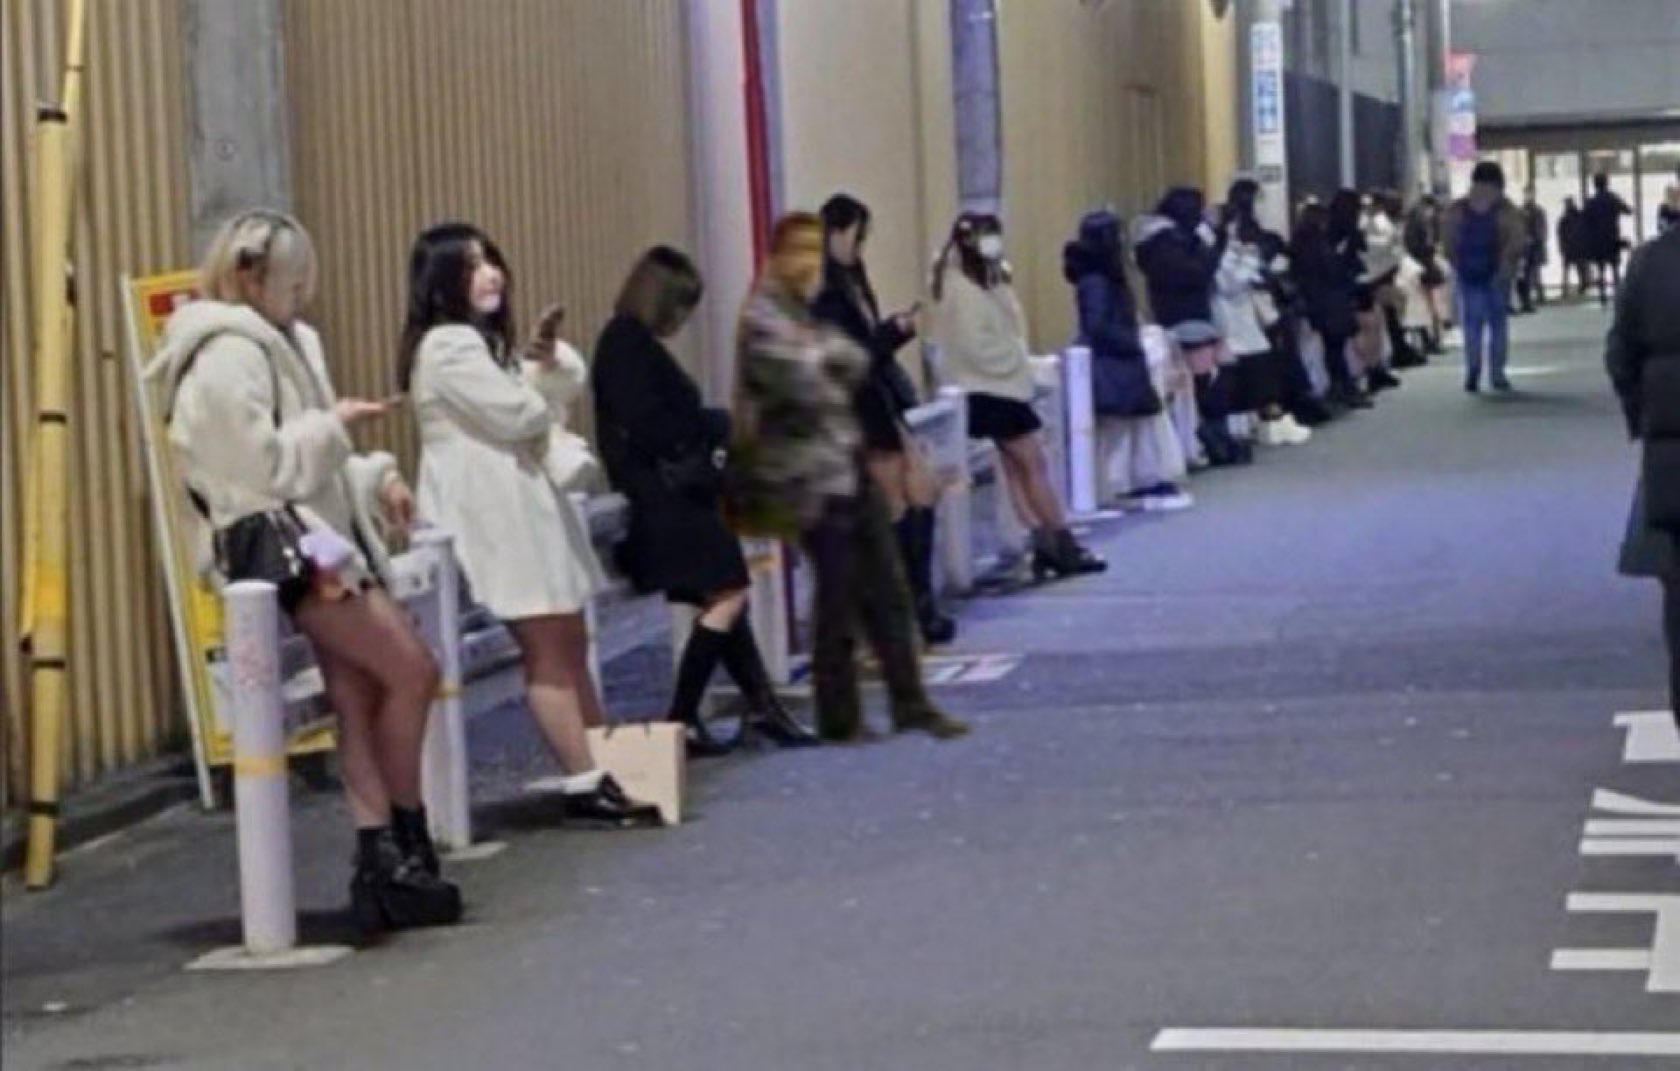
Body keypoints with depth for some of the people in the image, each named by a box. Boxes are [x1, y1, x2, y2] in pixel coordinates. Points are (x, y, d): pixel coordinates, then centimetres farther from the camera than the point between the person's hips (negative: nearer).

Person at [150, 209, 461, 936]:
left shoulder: (281, 343, 19)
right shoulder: (227, 356, -11)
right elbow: (261, 463, -18)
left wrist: (375, 476, 7)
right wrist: (334, 424, -10)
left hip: (314, 532, 10)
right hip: (275, 540, -10)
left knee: (357, 698, 1)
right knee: (412, 671, -12)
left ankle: (379, 861, 0)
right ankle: (404, 842, 3)